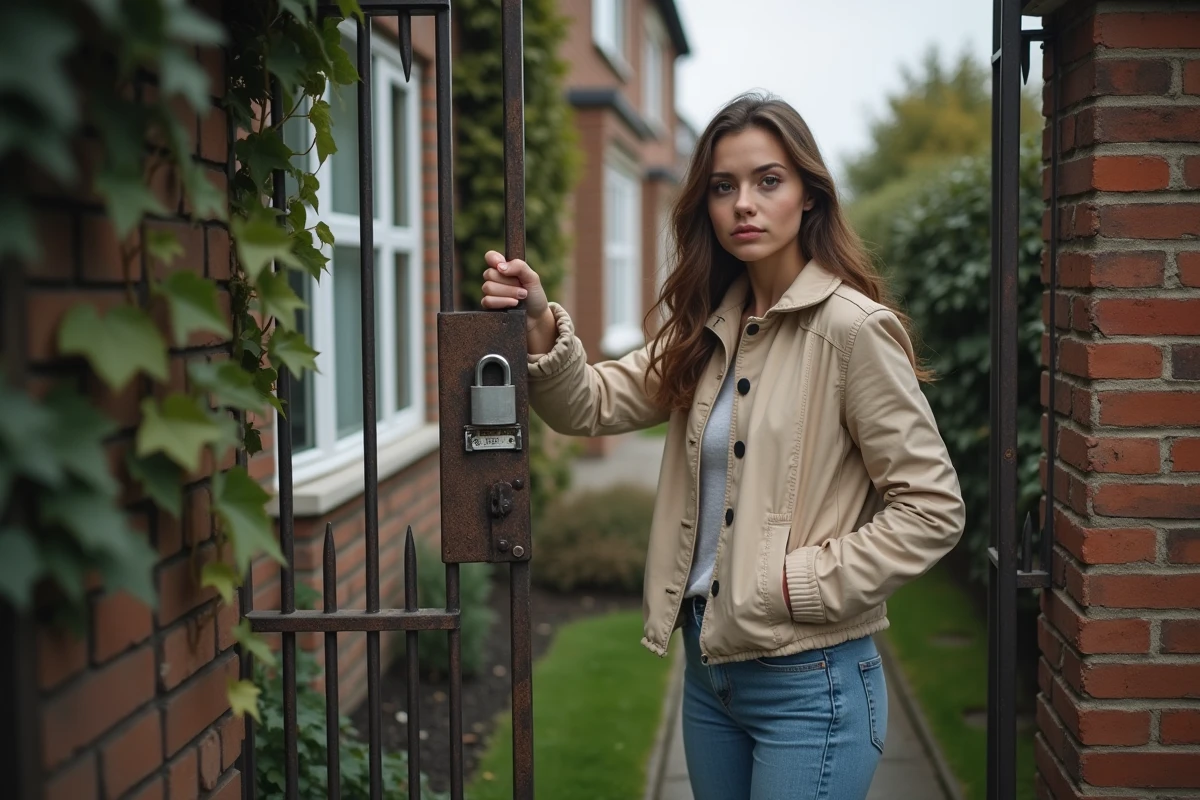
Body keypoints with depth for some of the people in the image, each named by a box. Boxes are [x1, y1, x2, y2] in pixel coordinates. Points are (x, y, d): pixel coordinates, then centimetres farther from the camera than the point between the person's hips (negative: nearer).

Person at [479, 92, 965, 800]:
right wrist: (543, 330, -15)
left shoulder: (854, 328, -15)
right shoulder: (712, 326, 7)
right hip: (710, 662, 7)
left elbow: (931, 509, -15)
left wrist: (804, 582, -18)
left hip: (808, 683, -7)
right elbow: (595, 404, 3)